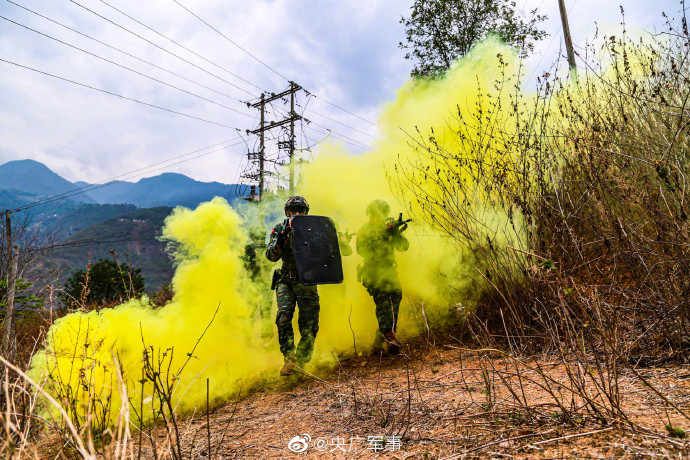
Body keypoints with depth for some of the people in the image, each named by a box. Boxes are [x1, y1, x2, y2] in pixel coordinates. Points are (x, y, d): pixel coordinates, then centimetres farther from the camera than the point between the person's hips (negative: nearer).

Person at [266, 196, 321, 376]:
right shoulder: (280, 229, 6)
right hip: (286, 280, 0)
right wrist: (280, 240, -21)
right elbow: (271, 256, -3)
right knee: (284, 316, -17)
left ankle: (301, 362, 11)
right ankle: (289, 359, -8)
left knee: (309, 322, -3)